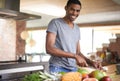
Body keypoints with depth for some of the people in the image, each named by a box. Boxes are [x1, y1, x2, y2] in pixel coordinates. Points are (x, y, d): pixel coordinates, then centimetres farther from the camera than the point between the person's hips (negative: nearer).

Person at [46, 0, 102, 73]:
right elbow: (49, 48, -16)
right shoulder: (55, 23, -5)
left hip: (74, 69, 6)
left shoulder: (77, 29, 14)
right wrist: (75, 56, -20)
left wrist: (91, 62, -1)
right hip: (58, 68, -5)